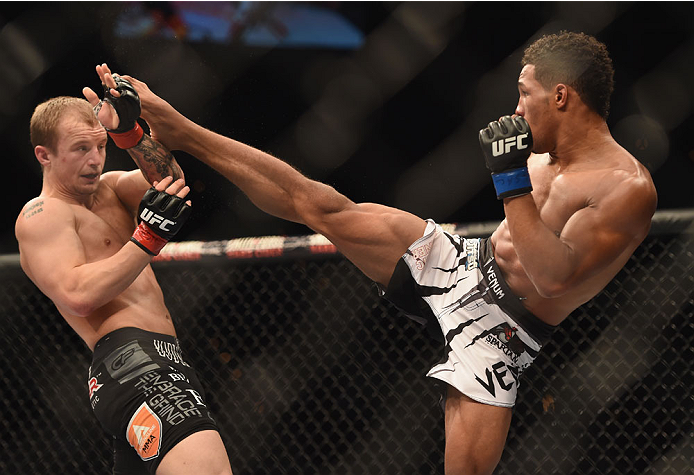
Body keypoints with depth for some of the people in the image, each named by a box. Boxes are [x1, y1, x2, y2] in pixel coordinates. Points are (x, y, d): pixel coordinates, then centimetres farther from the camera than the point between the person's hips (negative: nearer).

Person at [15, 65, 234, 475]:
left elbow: (169, 181, 7)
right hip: (130, 360, -10)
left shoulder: (107, 188, 24)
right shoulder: (41, 215, -1)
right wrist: (148, 239, -18)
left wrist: (131, 132, -8)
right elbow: (78, 297, -16)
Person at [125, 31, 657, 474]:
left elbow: (554, 276, -32)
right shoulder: (545, 157, 4)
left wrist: (513, 183, -31)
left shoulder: (628, 189, -22)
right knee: (319, 205, 1)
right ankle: (178, 131, 10)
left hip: (501, 327, -7)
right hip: (461, 262, 7)